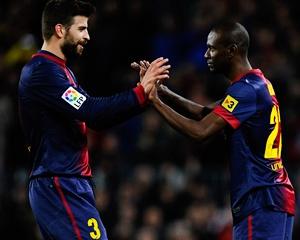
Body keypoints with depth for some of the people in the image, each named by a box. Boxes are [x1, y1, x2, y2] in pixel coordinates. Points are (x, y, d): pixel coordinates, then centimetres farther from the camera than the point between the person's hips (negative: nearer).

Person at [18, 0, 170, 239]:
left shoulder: (59, 71, 20)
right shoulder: (43, 71, -12)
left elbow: (97, 119, 15)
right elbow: (92, 112, -22)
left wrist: (143, 90, 4)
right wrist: (141, 92, -17)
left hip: (61, 186, 10)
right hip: (60, 186, -10)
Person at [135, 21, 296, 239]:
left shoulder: (246, 90, -15)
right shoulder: (258, 84, 16)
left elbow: (200, 131, -21)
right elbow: (207, 113, 20)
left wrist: (156, 101, -12)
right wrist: (165, 93, 9)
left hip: (261, 201, -10)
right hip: (271, 197, 10)